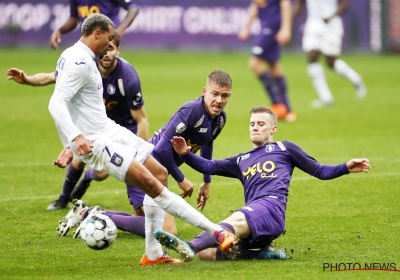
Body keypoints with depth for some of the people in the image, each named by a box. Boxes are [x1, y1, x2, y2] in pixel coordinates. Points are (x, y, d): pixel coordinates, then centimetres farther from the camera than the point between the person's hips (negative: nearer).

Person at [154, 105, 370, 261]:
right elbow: (208, 167, 31)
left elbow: (320, 171, 24)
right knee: (206, 253, -21)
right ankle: (263, 254, -22)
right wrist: (186, 155, 12)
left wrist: (346, 168, 7)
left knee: (236, 220, -41)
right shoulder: (241, 161, 37)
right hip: (250, 220, 6)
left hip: (271, 208, -6)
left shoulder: (284, 148, 24)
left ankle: (190, 247, -65)